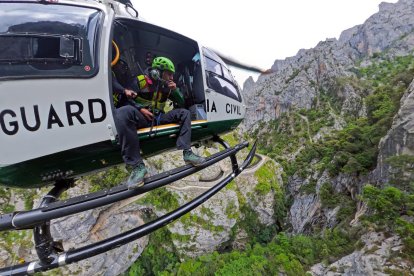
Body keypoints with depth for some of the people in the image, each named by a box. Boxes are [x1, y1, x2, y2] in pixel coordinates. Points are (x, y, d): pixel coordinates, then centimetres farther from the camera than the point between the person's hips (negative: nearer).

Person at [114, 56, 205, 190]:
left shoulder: (167, 86, 12)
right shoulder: (140, 81, -3)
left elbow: (181, 103, 13)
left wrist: (175, 90, -4)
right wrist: (141, 109, -17)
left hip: (159, 118, 5)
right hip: (142, 118, -5)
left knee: (184, 113, -7)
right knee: (123, 112, -38)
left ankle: (187, 153, -21)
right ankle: (137, 166, -41)